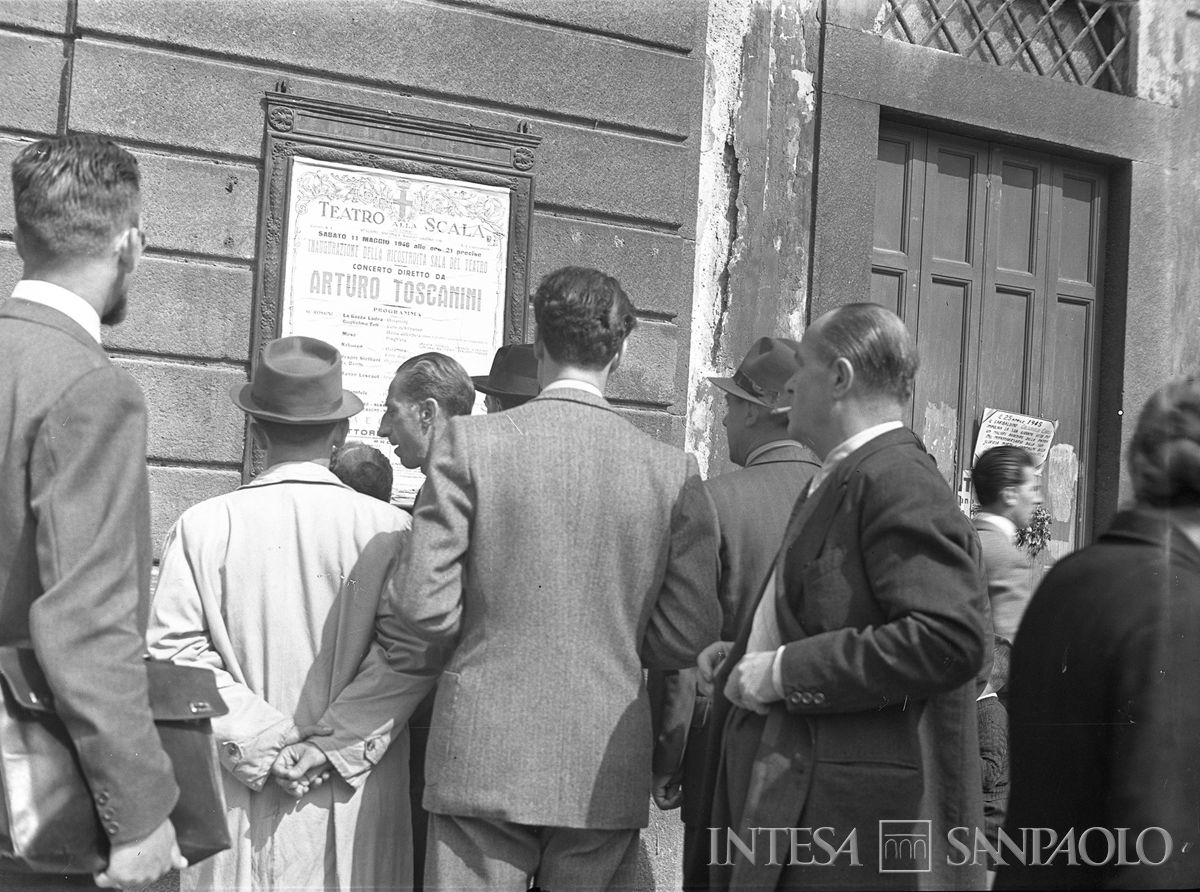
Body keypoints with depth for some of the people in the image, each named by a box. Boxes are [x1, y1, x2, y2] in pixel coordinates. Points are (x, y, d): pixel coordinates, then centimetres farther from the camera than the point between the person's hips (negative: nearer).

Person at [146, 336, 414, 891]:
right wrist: (339, 748, -7)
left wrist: (266, 744, -7)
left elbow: (174, 652, -7)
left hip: (241, 809, 1)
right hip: (358, 809, 0)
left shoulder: (203, 527, -3)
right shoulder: (389, 528, -5)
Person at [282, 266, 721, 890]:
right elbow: (686, 635, 0)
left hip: (484, 760, -2)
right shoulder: (673, 471, -1)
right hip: (607, 769, 2)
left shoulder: (470, 443, -6)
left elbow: (423, 606, -8)